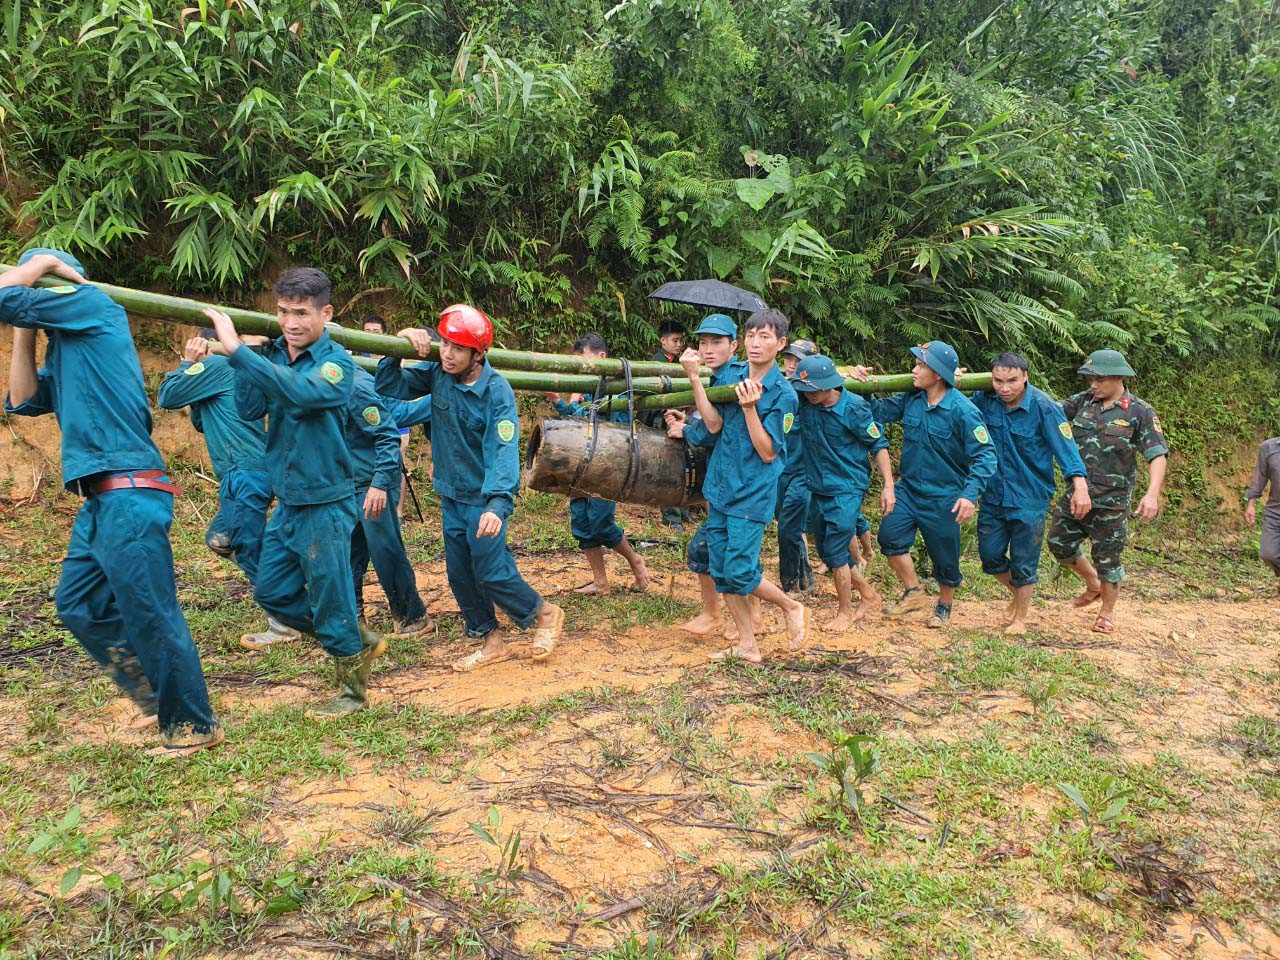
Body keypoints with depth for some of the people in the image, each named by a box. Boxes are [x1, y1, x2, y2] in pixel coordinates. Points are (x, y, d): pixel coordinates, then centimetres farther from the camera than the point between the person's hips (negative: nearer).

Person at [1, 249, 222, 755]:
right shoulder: (65, 345, 22)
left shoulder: (93, 304, -3)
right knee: (77, 605, 19)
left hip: (129, 495, -10)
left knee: (152, 616, -3)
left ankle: (194, 726, 9)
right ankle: (156, 697, 28)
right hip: (103, 500, 10)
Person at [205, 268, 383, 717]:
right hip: (287, 500, 7)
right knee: (272, 592, 15)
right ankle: (359, 641, 31)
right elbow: (250, 409, -8)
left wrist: (238, 351, -37)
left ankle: (353, 686, 22)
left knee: (329, 595, 1)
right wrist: (245, 352, -13)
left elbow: (300, 393, -35)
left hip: (326, 502, -7)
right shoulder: (272, 355, 4)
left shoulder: (336, 362, -14)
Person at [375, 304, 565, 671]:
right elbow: (388, 387, -1)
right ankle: (490, 641, 27)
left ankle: (544, 614, 20)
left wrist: (498, 504, -43)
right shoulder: (436, 374, -5)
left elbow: (503, 451, -30)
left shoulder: (496, 391, -21)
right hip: (451, 495, 6)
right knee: (460, 575, 11)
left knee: (490, 572, -5)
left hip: (484, 497, -6)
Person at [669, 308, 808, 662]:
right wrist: (695, 379, -12)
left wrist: (749, 408, -22)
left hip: (753, 495, -6)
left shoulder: (783, 394, -10)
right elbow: (714, 425, -6)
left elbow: (768, 453, -14)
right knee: (721, 572, 7)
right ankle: (747, 645, 19)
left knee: (740, 572, -8)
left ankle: (792, 607, 19)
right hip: (719, 489, 6)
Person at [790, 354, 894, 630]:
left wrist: (888, 485, -11)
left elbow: (878, 445, -8)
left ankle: (845, 611, 12)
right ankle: (868, 594, 33)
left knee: (835, 549, -7)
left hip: (848, 487, -6)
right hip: (818, 487, 6)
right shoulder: (803, 401, -6)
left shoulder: (854, 408, -17)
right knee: (826, 549, 13)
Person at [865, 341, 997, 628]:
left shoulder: (962, 410, -20)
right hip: (909, 488, 5)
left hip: (944, 497, -5)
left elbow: (985, 455, -20)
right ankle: (914, 593, 9)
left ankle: (944, 606, 34)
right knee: (890, 534, -11)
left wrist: (970, 494, -29)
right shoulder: (911, 399, -3)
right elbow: (880, 411, 13)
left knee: (945, 557, 8)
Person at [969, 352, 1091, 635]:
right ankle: (1018, 595, 41)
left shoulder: (1043, 407, -17)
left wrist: (1080, 487, -30)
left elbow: (1065, 446, -19)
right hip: (993, 494, 4)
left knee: (1023, 564, 4)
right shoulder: (984, 400, -5)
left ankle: (1020, 618, 25)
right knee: (990, 556, 12)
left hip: (1029, 498, -4)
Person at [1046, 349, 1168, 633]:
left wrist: (1152, 493, -25)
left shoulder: (1140, 412, -8)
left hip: (1110, 501, -5)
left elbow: (1158, 455, -11)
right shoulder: (1084, 401, 5)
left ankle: (1107, 612, 26)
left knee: (1107, 557, 5)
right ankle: (1093, 584, 37)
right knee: (1059, 543, 11)